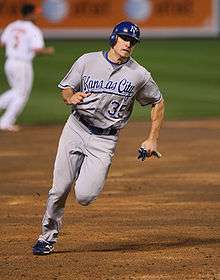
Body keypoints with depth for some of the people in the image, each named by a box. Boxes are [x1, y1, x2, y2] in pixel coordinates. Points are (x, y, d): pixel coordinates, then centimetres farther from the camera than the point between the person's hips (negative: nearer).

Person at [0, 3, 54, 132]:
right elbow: (38, 50, -22)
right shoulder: (34, 30, -13)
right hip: (23, 65, -7)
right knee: (21, 95, 8)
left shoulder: (11, 26, 7)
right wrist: (48, 50, -2)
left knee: (17, 91, 25)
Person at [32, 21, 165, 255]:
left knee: (84, 197, -13)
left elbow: (158, 103, 11)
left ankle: (92, 177, 23)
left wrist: (152, 140, 7)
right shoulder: (88, 61, 0)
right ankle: (48, 237, 15)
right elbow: (66, 88, 7)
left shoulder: (139, 75, -2)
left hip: (104, 140, -1)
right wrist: (70, 97, -18)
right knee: (60, 188, -5)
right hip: (75, 130, 1)